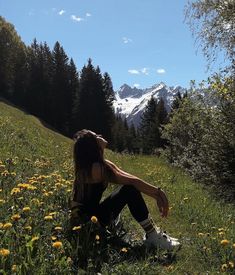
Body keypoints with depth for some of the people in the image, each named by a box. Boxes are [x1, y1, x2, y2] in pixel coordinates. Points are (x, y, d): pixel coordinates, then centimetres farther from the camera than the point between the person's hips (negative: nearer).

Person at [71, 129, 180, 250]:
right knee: (130, 190, -17)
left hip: (91, 212, 9)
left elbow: (132, 180, 0)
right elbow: (132, 181, -19)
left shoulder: (104, 165, 5)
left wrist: (157, 196, -7)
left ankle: (152, 233, 6)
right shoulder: (95, 168, -23)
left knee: (131, 186, 3)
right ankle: (153, 237, -7)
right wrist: (158, 192, -8)